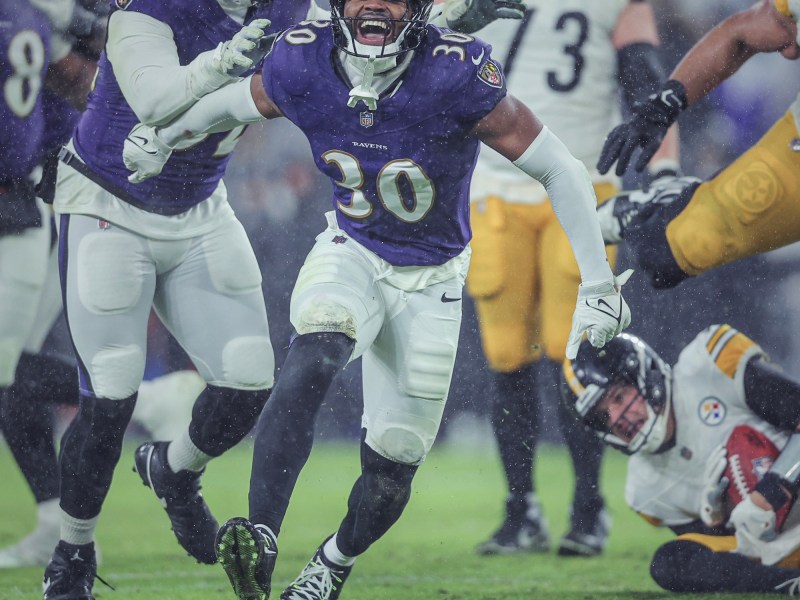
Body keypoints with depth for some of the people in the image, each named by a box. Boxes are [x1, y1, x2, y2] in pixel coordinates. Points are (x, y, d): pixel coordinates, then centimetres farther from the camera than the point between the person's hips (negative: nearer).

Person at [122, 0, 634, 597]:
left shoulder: (454, 75, -29)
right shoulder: (303, 66, -19)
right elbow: (234, 103, 7)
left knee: (392, 466, 5)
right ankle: (260, 539, -40)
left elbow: (562, 172, -21)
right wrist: (162, 138, 17)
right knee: (313, 361, -33)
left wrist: (597, 287, -18)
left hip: (429, 284, -1)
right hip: (352, 254, 1)